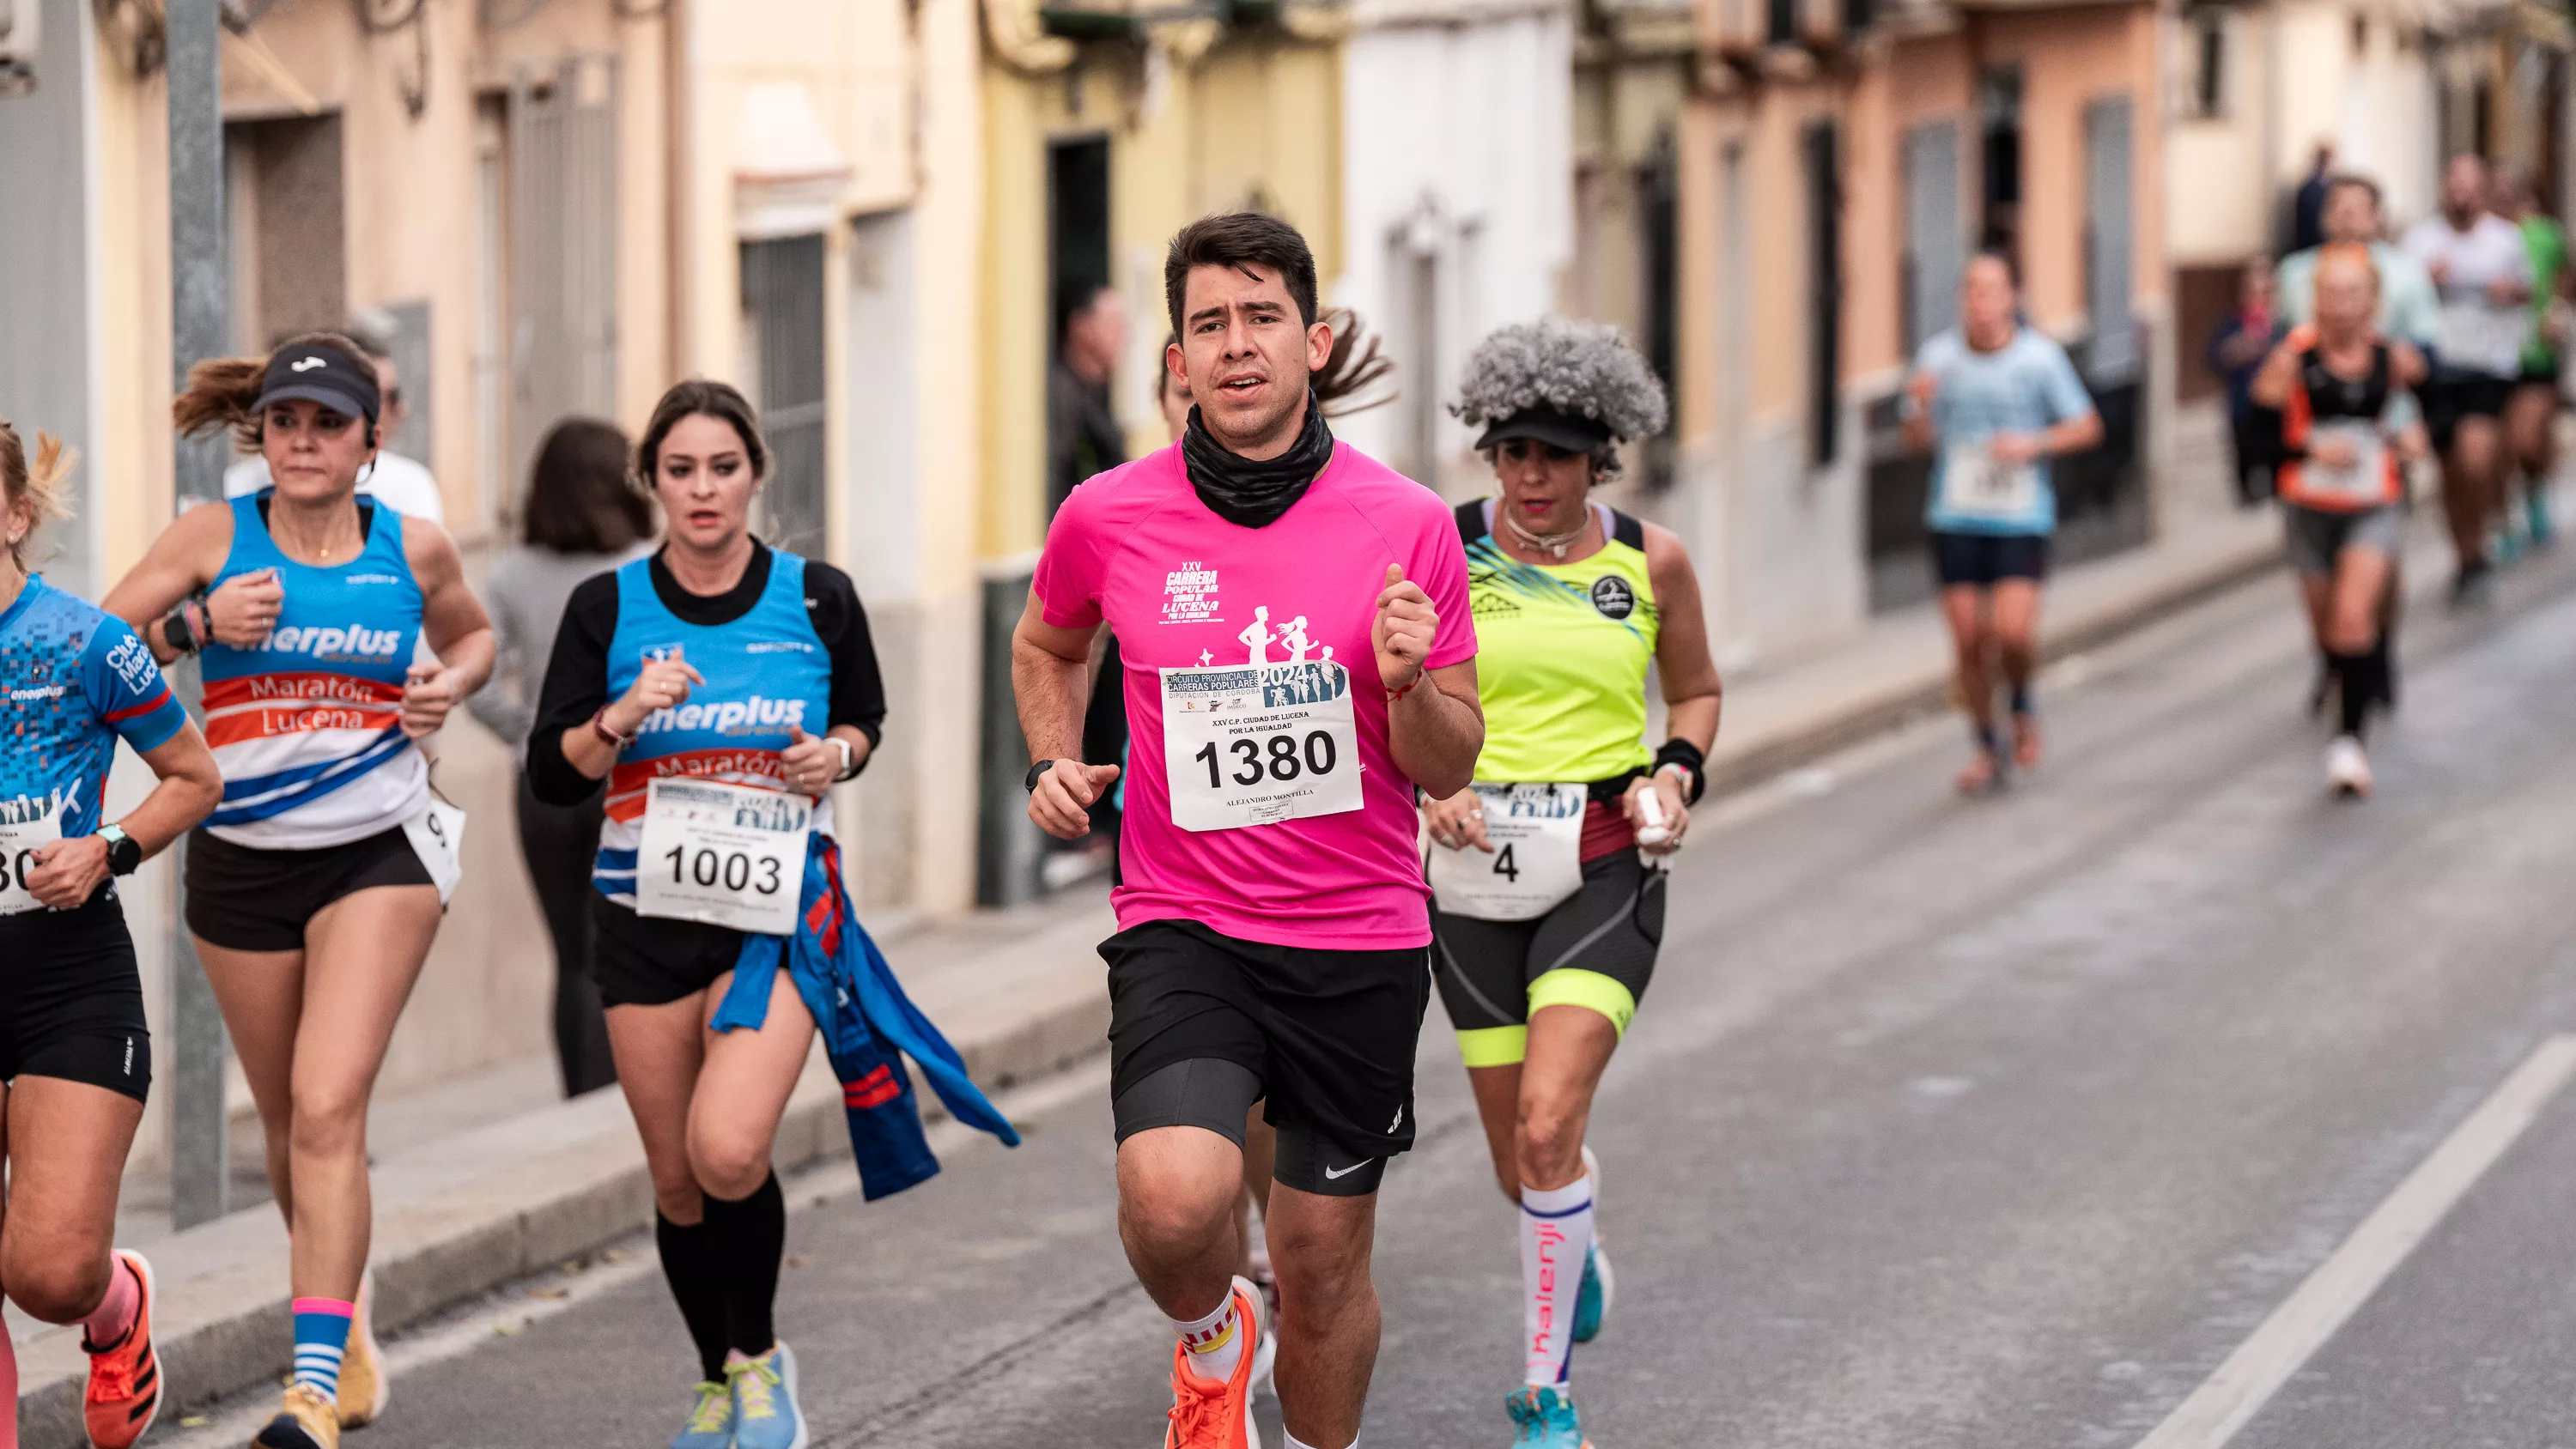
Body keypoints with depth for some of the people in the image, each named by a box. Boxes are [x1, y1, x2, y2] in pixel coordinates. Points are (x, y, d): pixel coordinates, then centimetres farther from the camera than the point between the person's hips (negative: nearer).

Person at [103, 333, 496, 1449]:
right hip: (242, 861, 2)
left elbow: (472, 634, 21)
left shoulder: (414, 549, 1)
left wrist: (451, 684, 0)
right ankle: (350, 1323, 39)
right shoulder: (213, 539, -2)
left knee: (328, 1107, -18)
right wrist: (196, 624, -18)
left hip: (379, 854, -2)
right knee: (289, 1121, 13)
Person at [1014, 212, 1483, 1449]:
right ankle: (1210, 1336, 10)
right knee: (1174, 1199, -25)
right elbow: (1045, 646, 22)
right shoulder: (1106, 519, -2)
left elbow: (1450, 768, 3)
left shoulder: (1407, 526, -3)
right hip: (1182, 926, -1)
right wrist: (1055, 761, 4)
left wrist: (1408, 682, -18)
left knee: (1325, 1264, 7)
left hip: (1360, 941, 1)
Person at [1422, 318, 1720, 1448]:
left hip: (1604, 866, -1)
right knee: (1521, 1162, 8)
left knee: (1548, 1126, -19)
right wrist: (1426, 785, -12)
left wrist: (1678, 772, -2)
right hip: (1475, 868, 1)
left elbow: (1697, 692, 17)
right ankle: (1580, 1259, 47)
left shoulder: (1649, 561, 1)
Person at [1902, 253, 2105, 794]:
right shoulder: (1938, 357, 1)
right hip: (1956, 519, 2)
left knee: (2013, 631, -15)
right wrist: (1920, 407, -15)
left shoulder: (2041, 357, -3)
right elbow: (1916, 439, 7)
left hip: (2021, 519, -2)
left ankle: (2022, 703, 18)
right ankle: (1987, 748, 19)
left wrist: (2034, 444, -12)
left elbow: (2087, 427, 4)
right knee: (1969, 638, 1)